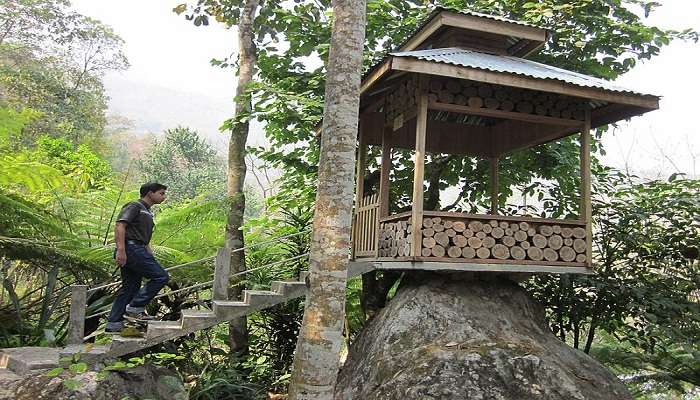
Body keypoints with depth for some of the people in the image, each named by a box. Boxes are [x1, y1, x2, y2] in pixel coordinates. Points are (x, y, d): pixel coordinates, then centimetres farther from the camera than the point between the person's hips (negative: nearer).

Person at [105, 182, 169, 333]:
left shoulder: (147, 213, 25)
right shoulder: (134, 206, -5)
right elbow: (120, 225, -17)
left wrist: (151, 257, 24)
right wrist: (121, 250, -27)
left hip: (138, 249, 10)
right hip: (131, 248, -10)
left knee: (129, 287, 10)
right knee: (161, 276, -13)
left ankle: (114, 323, 14)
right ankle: (135, 307, -10)